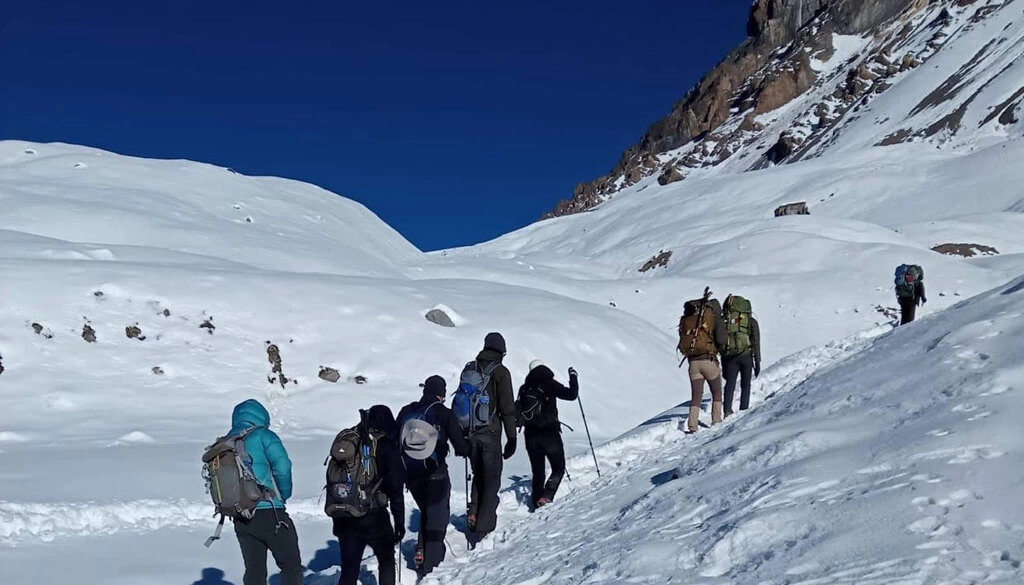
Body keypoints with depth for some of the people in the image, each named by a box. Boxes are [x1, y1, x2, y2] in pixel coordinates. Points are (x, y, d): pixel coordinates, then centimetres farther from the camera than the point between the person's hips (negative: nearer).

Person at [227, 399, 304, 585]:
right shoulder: (262, 435, -5)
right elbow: (282, 466, -15)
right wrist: (284, 495, 0)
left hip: (241, 519, 6)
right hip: (270, 514, -6)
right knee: (291, 565, 3)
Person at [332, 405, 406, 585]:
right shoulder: (388, 449, -7)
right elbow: (396, 491, -9)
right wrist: (399, 522, -3)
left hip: (345, 520, 3)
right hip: (375, 519, -3)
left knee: (349, 570, 9)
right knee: (386, 560, 20)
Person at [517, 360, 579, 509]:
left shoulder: (524, 388, 7)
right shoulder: (549, 384, -6)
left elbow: (517, 409, 12)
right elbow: (571, 395, -8)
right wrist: (573, 377, 6)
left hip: (530, 434, 4)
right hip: (549, 433, -4)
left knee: (538, 472, 15)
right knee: (558, 469, 6)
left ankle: (537, 502, 12)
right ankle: (546, 497, -13)